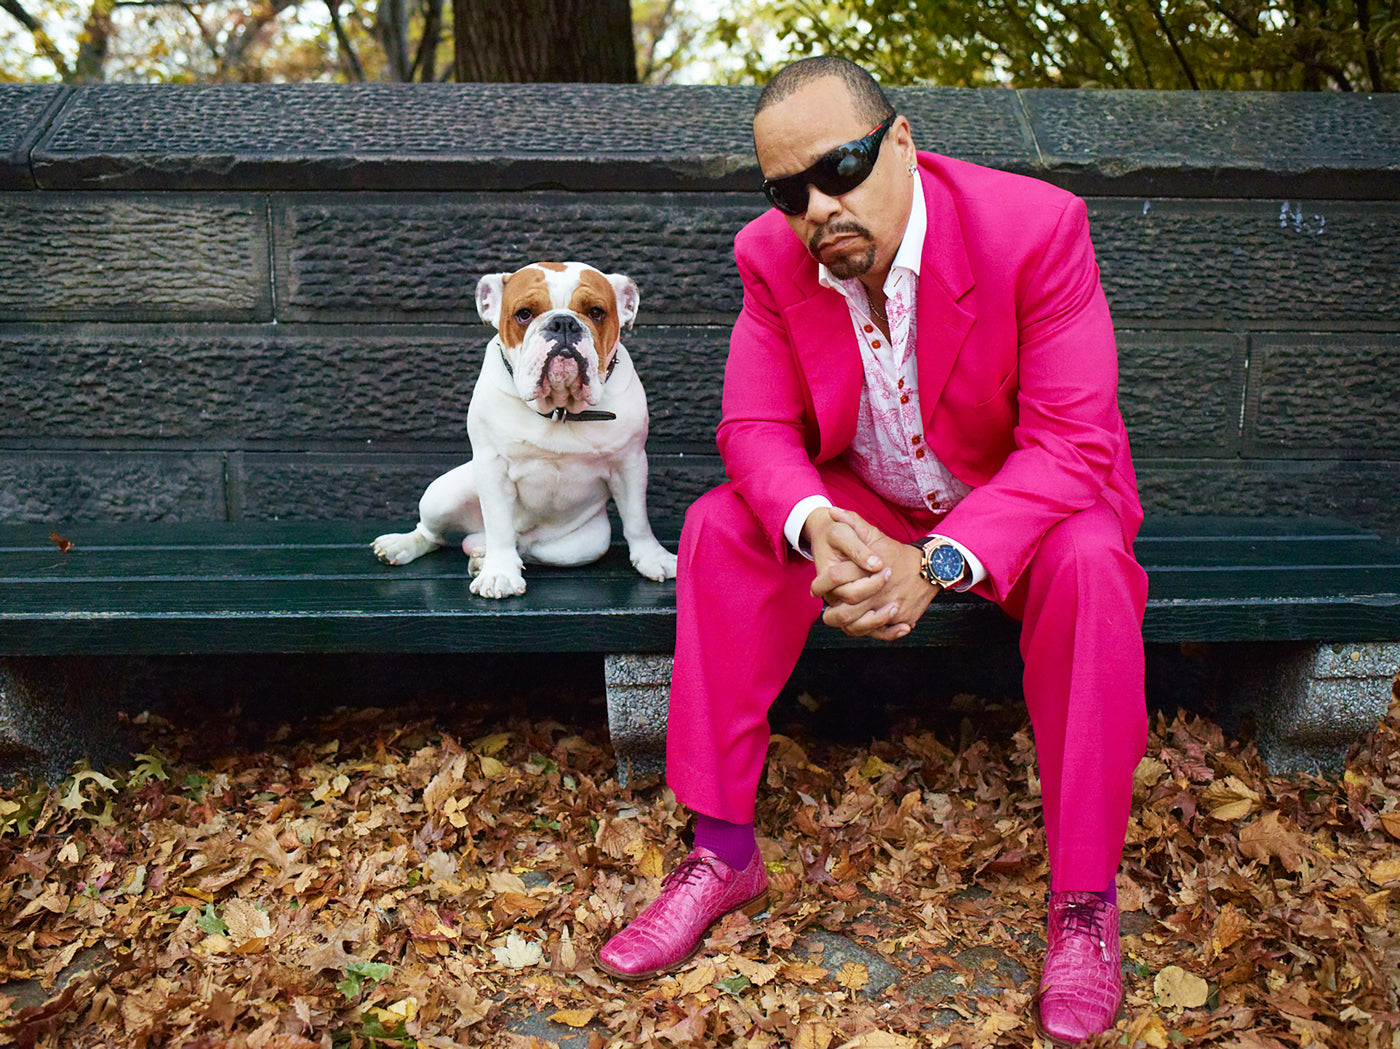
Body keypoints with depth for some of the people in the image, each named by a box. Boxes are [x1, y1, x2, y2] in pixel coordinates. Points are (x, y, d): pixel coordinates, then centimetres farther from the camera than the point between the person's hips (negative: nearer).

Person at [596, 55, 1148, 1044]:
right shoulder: (773, 256, -12)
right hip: (869, 506, 3)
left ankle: (1086, 903, -19)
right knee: (722, 527, -20)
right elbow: (756, 427, -11)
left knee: (1087, 565, -35)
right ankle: (725, 853, -12)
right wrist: (817, 526, -35)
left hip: (1023, 503, -3)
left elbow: (1071, 442, -27)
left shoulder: (1034, 228, -24)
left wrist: (938, 564, -41)